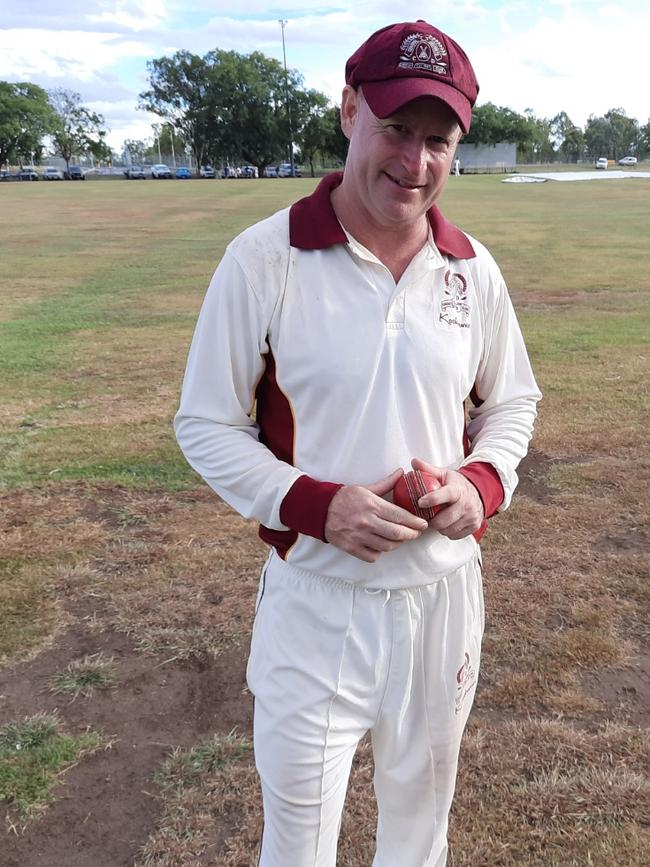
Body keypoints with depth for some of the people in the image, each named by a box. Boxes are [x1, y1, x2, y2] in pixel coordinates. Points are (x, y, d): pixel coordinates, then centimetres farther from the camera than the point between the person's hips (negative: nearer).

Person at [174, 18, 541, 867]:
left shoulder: (474, 269, 0)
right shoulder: (261, 259, -12)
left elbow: (512, 402, 12)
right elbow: (205, 424, -7)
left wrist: (482, 482, -9)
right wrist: (315, 505, -22)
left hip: (446, 590, 4)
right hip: (316, 598, -3)